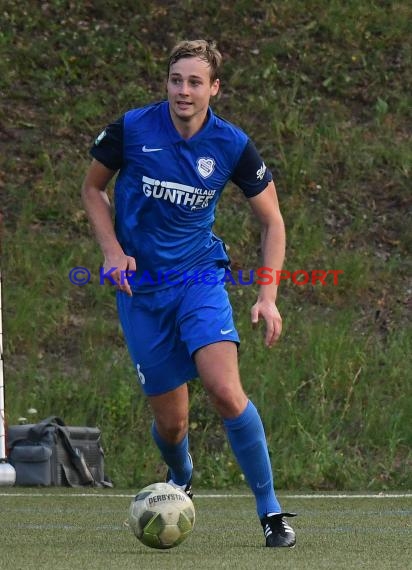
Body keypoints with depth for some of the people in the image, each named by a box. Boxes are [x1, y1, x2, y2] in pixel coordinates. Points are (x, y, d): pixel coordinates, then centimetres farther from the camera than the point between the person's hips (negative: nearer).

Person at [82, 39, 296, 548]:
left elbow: (271, 221, 3)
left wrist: (268, 296, -8)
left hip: (200, 278, 0)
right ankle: (180, 482, 38)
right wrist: (113, 251, -7)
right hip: (139, 287, 1)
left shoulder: (231, 145, -8)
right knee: (170, 419, 2)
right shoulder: (131, 130, -9)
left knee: (225, 390, -24)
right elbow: (92, 188, 8)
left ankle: (270, 511, -13)